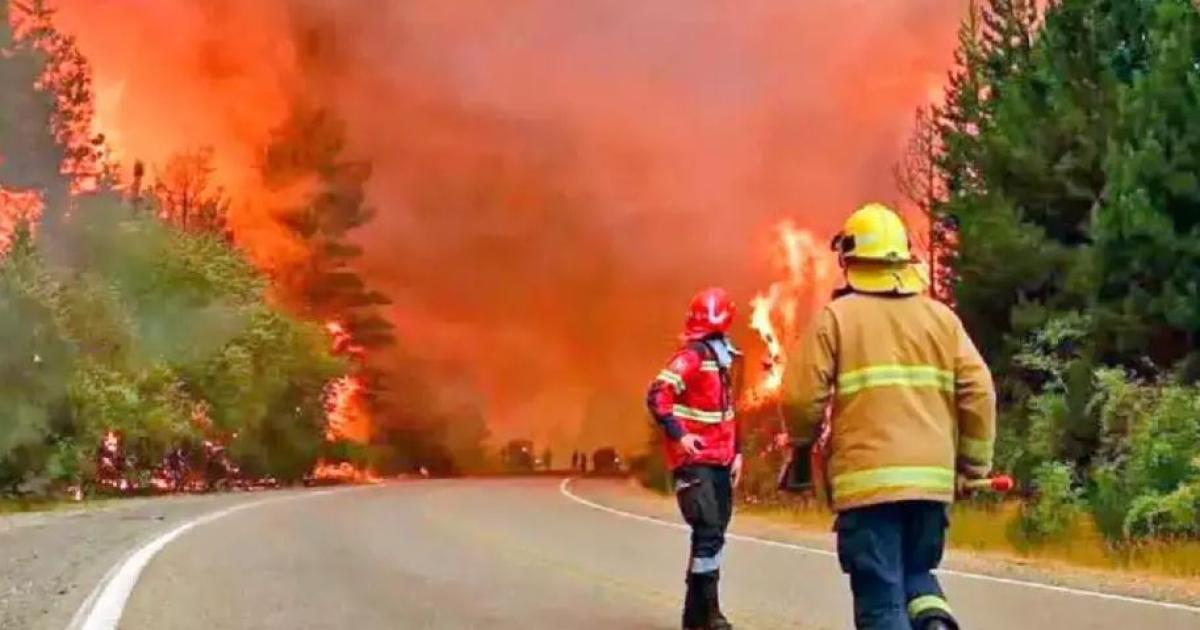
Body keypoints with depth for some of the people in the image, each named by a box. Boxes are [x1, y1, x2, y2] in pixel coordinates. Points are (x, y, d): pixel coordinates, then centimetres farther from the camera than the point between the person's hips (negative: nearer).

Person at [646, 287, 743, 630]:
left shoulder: (722, 359, 16)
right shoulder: (691, 357, -12)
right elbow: (656, 396, -21)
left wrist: (736, 452, 18)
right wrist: (678, 434, -29)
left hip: (719, 463, 9)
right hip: (694, 462, -9)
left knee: (714, 534, 11)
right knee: (708, 533, -14)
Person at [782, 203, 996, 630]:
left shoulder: (836, 315, 0)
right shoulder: (941, 317, 10)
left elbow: (803, 398, -5)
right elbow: (979, 394, 3)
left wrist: (804, 444, 15)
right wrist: (974, 465, 14)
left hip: (867, 479, -4)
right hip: (931, 479, 4)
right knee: (915, 571, 23)